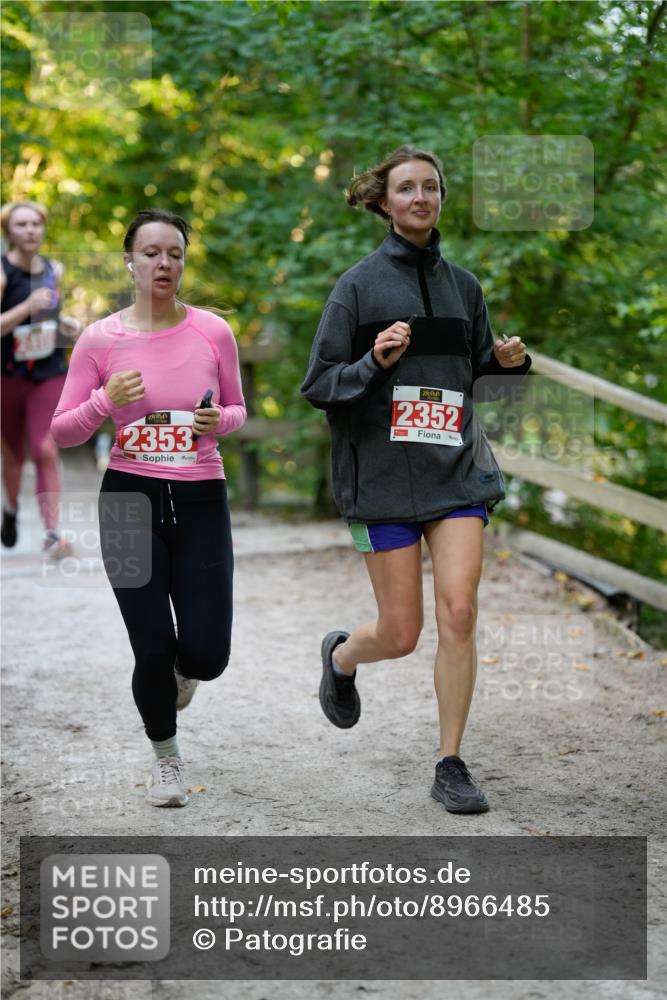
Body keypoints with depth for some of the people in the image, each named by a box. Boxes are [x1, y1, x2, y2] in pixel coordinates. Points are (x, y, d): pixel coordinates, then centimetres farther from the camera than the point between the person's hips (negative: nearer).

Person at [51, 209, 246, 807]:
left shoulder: (213, 331, -1)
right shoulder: (101, 339, -4)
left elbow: (236, 410, 13)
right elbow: (61, 432, 2)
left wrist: (220, 420, -10)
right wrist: (105, 403, -17)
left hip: (202, 500, 1)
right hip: (132, 496, -1)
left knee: (207, 655, -6)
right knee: (153, 649, -3)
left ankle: (179, 668, 35)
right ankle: (166, 755, 27)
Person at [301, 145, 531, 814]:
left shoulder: (462, 284, 12)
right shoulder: (360, 284, 0)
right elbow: (319, 385, -2)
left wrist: (509, 361, 0)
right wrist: (374, 362, -20)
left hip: (457, 469, 3)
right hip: (384, 474, -3)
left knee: (458, 612, -11)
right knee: (401, 634, 0)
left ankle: (450, 766, 1)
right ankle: (340, 657, 37)